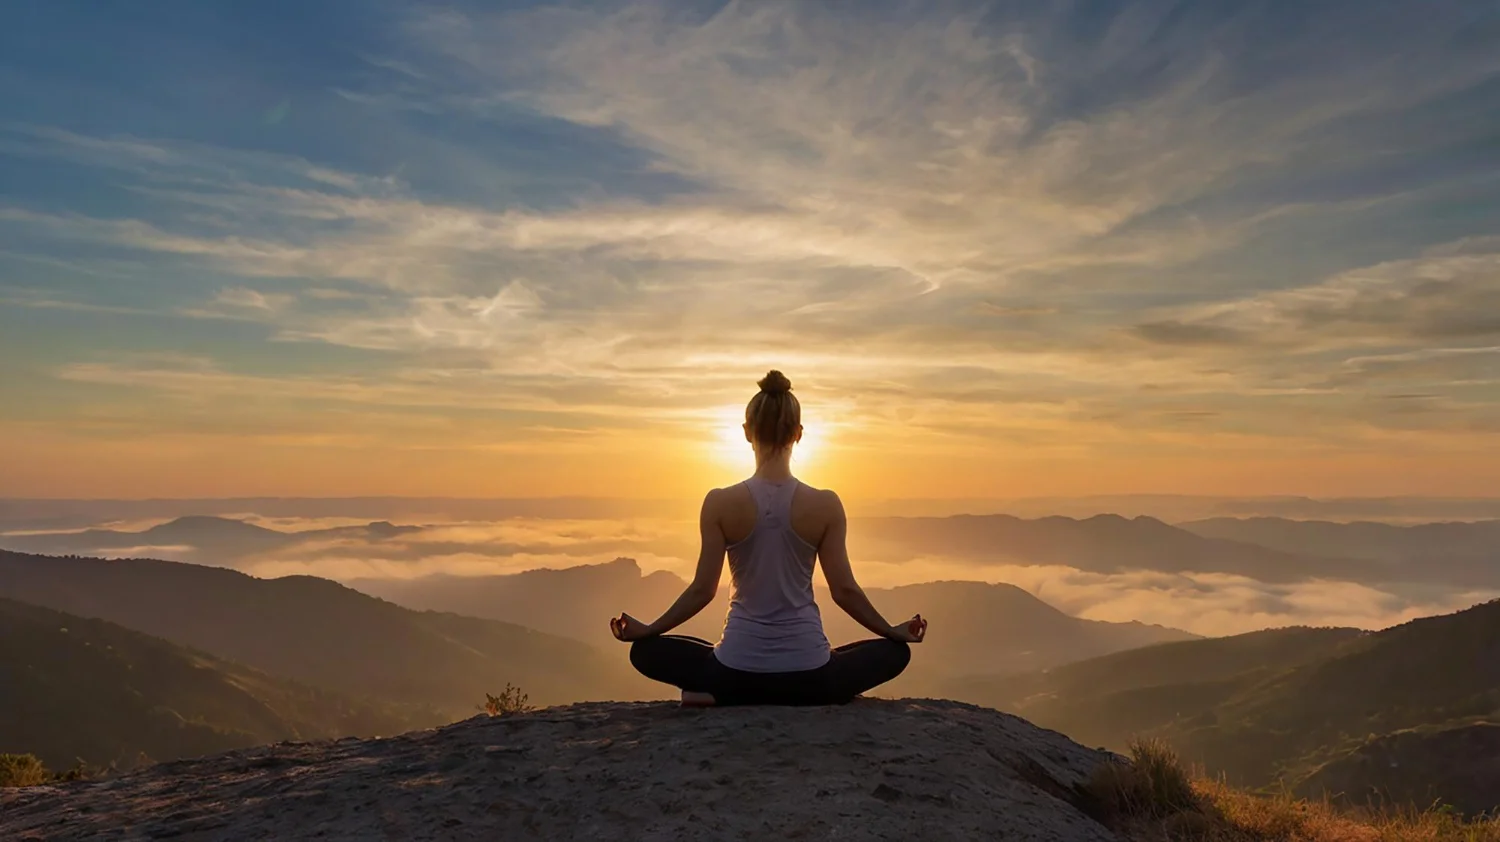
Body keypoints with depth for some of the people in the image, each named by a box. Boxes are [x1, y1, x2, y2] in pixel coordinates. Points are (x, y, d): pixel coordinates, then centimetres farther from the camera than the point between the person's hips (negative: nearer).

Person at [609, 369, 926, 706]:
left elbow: (703, 589, -5)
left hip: (737, 669, 1)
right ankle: (800, 699, 3)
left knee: (646, 650, 25)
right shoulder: (826, 504, -9)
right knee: (895, 651, 25)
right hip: (807, 672, 0)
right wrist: (894, 631, 14)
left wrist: (647, 629, 11)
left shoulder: (720, 502, -10)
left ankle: (723, 695, 0)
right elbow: (844, 590, -3)